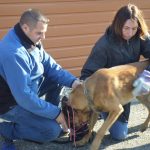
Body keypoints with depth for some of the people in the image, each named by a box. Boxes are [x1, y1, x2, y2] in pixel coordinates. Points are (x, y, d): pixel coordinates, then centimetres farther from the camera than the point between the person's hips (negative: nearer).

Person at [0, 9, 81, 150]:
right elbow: (24, 96, -33)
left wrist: (73, 81, -15)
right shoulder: (13, 54, -33)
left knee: (57, 79, 4)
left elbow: (51, 67, 2)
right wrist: (55, 113, -25)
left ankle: (48, 118, 13)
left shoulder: (31, 41, -4)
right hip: (11, 103, -9)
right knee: (53, 130, -14)